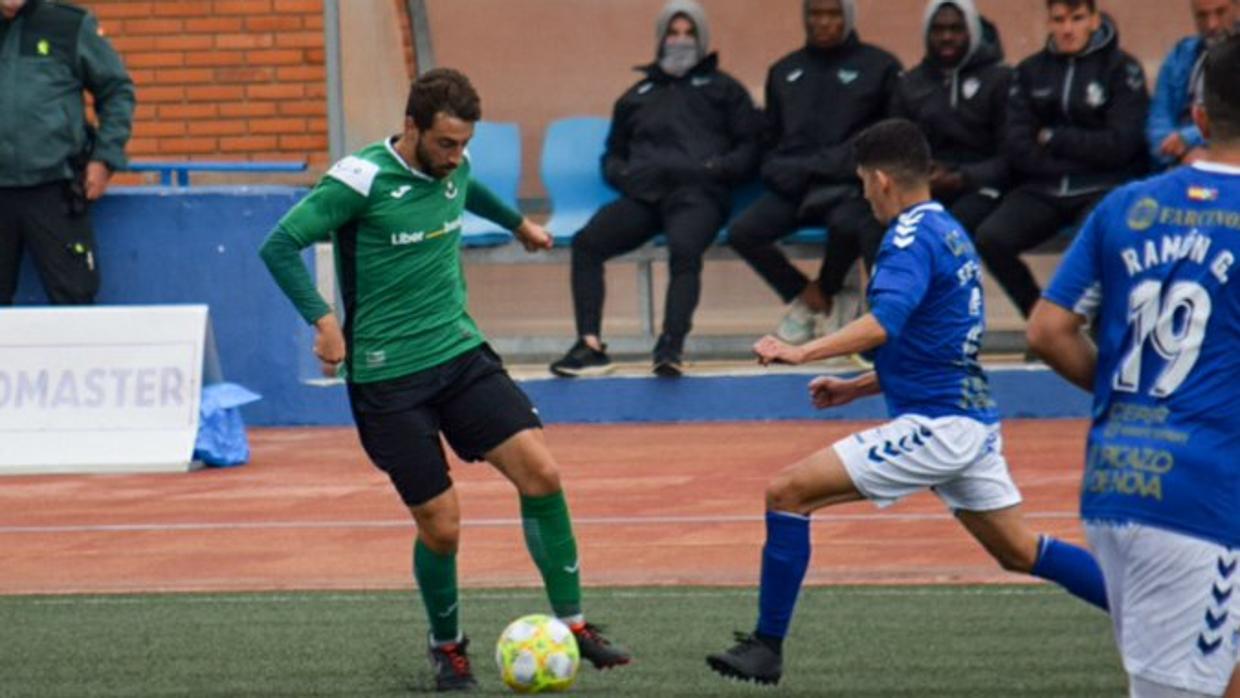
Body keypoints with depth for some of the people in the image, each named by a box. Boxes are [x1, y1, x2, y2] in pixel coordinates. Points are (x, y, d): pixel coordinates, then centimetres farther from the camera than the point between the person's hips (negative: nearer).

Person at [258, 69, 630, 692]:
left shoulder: (452, 167, 4)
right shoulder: (360, 180, -16)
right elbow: (279, 246, -15)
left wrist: (518, 223, 45)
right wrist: (322, 320, -25)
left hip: (461, 353, 5)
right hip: (387, 377, -5)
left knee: (539, 471, -11)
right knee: (440, 524, -6)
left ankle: (571, 624, 0)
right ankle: (447, 647, 20)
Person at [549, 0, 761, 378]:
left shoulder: (723, 88, 22)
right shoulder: (637, 95, 31)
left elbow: (749, 148, 13)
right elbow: (613, 154, 32)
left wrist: (716, 169, -6)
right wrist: (623, 174, 8)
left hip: (698, 194, -4)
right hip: (643, 193, 4)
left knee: (684, 248, -38)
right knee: (586, 242, -24)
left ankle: (671, 346, -47)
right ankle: (590, 345, -29)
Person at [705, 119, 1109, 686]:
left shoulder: (913, 237, -12)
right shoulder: (949, 232, 17)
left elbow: (885, 322, -31)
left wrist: (802, 352, -39)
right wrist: (856, 388, 22)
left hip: (933, 427, -10)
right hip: (972, 420, 10)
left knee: (788, 491, -8)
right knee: (1019, 551, 18)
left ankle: (767, 647, -7)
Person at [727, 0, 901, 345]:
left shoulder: (879, 66, 9)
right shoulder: (784, 71, 21)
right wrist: (777, 170, 3)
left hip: (847, 185, -4)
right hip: (791, 187, 4)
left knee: (846, 223, -38)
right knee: (741, 231, -23)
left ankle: (823, 292, -7)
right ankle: (801, 296, -1)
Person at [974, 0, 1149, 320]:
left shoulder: (1122, 68, 3)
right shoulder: (1030, 71, 13)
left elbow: (1119, 146, -6)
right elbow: (1016, 148, 4)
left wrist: (1053, 139, -1)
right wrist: (1082, 153, -4)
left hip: (1105, 188, -4)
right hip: (1043, 189, 4)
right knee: (990, 238, -24)